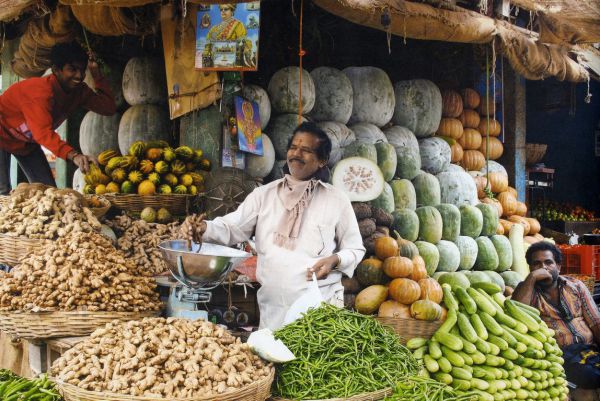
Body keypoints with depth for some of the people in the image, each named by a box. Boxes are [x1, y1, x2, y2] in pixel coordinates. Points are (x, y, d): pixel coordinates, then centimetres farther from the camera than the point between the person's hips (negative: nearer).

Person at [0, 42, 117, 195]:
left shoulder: (79, 91, -10)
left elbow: (109, 108, -10)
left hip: (28, 142, 8)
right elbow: (44, 133, -46)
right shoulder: (41, 90, -35)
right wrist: (74, 155, -63)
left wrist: (96, 74, -20)